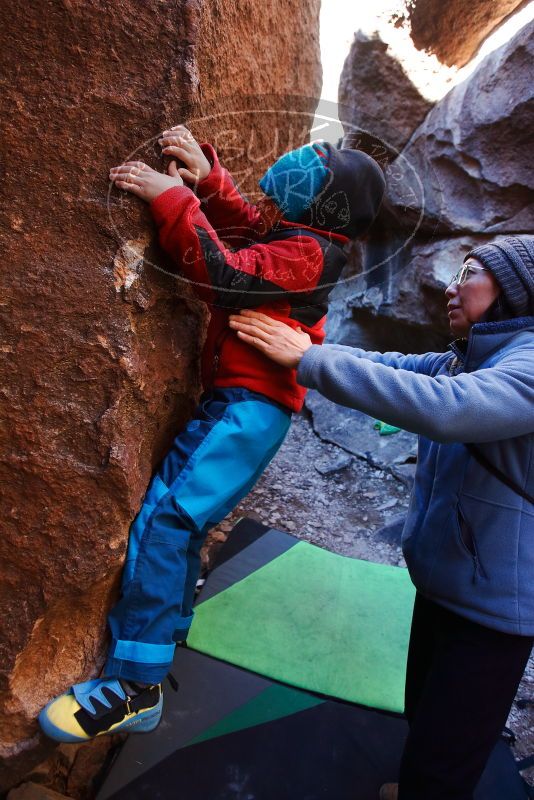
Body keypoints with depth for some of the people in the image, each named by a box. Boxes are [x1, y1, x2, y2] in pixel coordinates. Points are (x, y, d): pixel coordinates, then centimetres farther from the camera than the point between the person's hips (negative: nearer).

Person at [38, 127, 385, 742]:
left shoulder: (307, 253, -13)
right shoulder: (294, 238, 14)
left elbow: (226, 275, -24)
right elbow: (237, 220, 21)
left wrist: (171, 199, -20)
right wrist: (205, 175, 2)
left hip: (251, 406, -10)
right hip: (233, 399, 10)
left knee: (166, 518, -17)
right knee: (176, 508, 16)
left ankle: (135, 686, -11)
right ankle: (166, 624, 35)